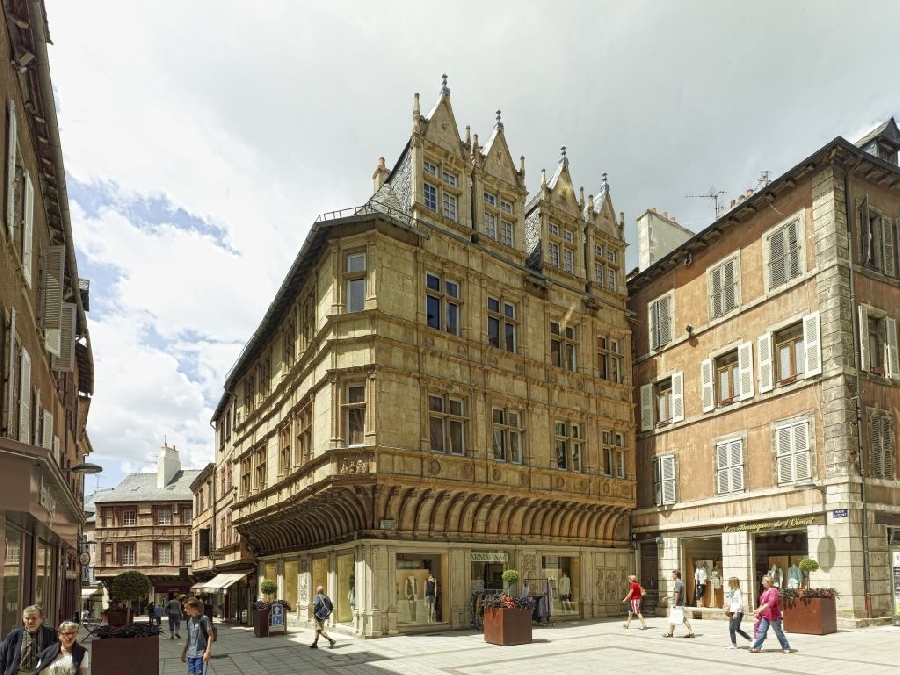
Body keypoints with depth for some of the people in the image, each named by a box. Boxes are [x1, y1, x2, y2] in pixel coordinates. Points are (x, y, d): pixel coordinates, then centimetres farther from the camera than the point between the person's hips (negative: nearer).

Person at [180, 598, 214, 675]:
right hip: (190, 654, 6)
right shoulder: (189, 619, 10)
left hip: (201, 655, -6)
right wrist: (184, 652, 18)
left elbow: (211, 636, -11)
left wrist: (207, 652, -17)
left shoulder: (204, 618, -11)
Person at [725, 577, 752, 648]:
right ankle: (734, 644, 9)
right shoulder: (732, 591, 15)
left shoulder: (738, 591, -11)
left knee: (737, 629, -10)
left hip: (738, 612, -9)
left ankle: (751, 640, 1)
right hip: (732, 612, 9)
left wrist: (736, 612, -23)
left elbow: (740, 603, -17)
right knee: (731, 629, 5)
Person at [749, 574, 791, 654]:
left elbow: (770, 603, -27)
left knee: (779, 632, 3)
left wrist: (760, 610, -33)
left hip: (773, 615, -8)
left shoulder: (773, 591, -15)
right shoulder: (765, 591, 13)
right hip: (765, 616, 8)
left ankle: (786, 648, 16)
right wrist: (758, 612, 14)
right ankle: (757, 647, 0)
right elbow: (762, 603, 22)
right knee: (761, 631, 2)